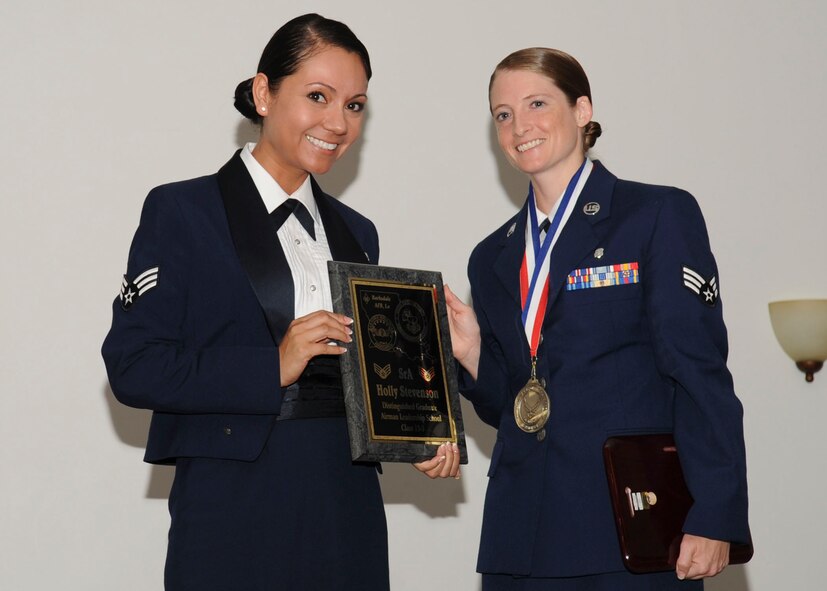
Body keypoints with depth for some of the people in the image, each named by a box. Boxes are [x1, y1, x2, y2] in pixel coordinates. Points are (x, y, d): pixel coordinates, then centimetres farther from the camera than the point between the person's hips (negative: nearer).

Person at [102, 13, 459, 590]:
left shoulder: (356, 233, 17)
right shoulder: (182, 212, -2)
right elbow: (133, 365, -12)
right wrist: (272, 368, -18)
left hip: (348, 514, 5)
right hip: (233, 515, -5)